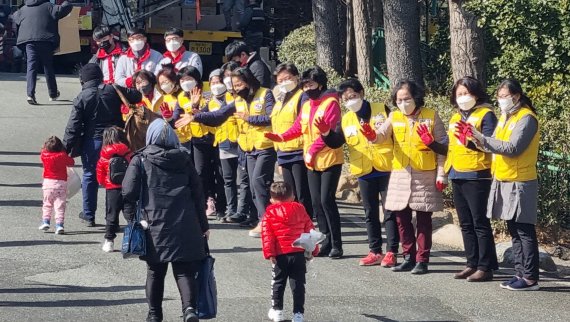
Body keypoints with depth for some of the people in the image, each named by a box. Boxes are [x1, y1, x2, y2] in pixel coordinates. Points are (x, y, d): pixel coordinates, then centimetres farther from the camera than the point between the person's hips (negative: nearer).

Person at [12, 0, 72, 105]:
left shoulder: (23, 9, 17)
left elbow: (14, 17, 33)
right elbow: (64, 9, -2)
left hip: (28, 41, 2)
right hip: (45, 40, -2)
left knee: (31, 67, -3)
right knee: (48, 67, 11)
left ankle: (30, 94, -20)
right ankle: (53, 94, 22)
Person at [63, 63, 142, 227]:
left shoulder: (82, 98, -9)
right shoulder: (113, 90, -2)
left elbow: (73, 126, -11)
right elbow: (137, 96, 7)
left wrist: (67, 146, -6)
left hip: (92, 141, -2)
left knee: (90, 176, 10)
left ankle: (89, 215, 15)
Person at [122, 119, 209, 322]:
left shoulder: (140, 160, -2)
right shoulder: (183, 159, 7)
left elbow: (129, 192, -9)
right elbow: (197, 193, 8)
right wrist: (203, 225, 13)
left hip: (156, 225, -1)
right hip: (186, 227, 1)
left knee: (155, 271, 14)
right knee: (185, 270, 2)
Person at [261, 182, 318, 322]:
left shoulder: (270, 214, 4)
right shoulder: (300, 210, 10)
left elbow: (267, 235, -6)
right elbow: (309, 230, 12)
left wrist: (269, 254, -10)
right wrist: (313, 250, 17)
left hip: (280, 255, -1)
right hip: (299, 254, 1)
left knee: (278, 283, 16)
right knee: (298, 284, 4)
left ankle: (277, 310, 20)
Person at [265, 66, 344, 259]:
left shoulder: (330, 103, -10)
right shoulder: (306, 106, 13)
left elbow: (329, 132, -17)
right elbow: (298, 128, 9)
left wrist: (312, 150, -19)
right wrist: (282, 137, -9)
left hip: (330, 160, -8)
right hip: (312, 162, 8)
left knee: (326, 200, -11)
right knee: (317, 202, 8)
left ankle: (336, 245, -4)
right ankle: (326, 242, 15)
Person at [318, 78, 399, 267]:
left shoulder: (382, 110, -3)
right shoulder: (346, 119, 8)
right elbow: (336, 142, 2)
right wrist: (326, 133, -17)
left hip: (386, 169, -4)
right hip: (364, 173, 4)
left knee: (390, 211, -2)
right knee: (370, 213, 10)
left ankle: (391, 252, 2)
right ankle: (375, 251, 17)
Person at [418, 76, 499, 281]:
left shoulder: (486, 115, -5)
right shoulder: (455, 118, 17)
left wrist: (469, 140, -29)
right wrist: (430, 142, 7)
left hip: (476, 177, -8)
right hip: (457, 177, 8)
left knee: (480, 223, -5)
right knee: (466, 224, 11)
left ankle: (485, 267, -2)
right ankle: (472, 264, 18)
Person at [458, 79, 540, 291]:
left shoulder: (526, 118, -11)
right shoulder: (505, 117, 15)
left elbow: (512, 148, -21)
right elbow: (495, 146, 11)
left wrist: (481, 138, -22)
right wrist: (474, 137, -5)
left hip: (520, 183, -9)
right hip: (503, 181, 9)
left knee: (524, 231, -7)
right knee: (514, 231, 11)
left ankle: (531, 278, -4)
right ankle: (521, 273, 17)